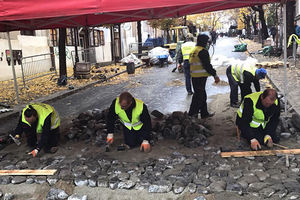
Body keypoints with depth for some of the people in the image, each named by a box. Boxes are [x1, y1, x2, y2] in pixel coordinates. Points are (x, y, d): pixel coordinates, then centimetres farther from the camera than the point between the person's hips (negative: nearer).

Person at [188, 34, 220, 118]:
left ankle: (204, 113, 25)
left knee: (202, 95, 17)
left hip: (194, 76, 10)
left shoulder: (193, 51, 16)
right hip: (201, 76, -10)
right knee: (199, 95, -3)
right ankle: (192, 113, 0)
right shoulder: (203, 51, -14)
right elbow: (207, 65, -19)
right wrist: (215, 75, -13)